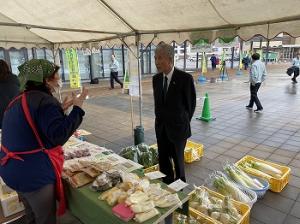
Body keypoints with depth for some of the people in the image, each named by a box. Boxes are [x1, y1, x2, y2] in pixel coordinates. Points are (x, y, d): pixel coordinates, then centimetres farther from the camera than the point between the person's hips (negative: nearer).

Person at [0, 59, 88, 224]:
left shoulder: (20, 100, 10)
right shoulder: (44, 101, -21)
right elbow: (59, 135, -27)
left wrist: (60, 110, 11)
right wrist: (77, 108, -22)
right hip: (34, 173, -9)